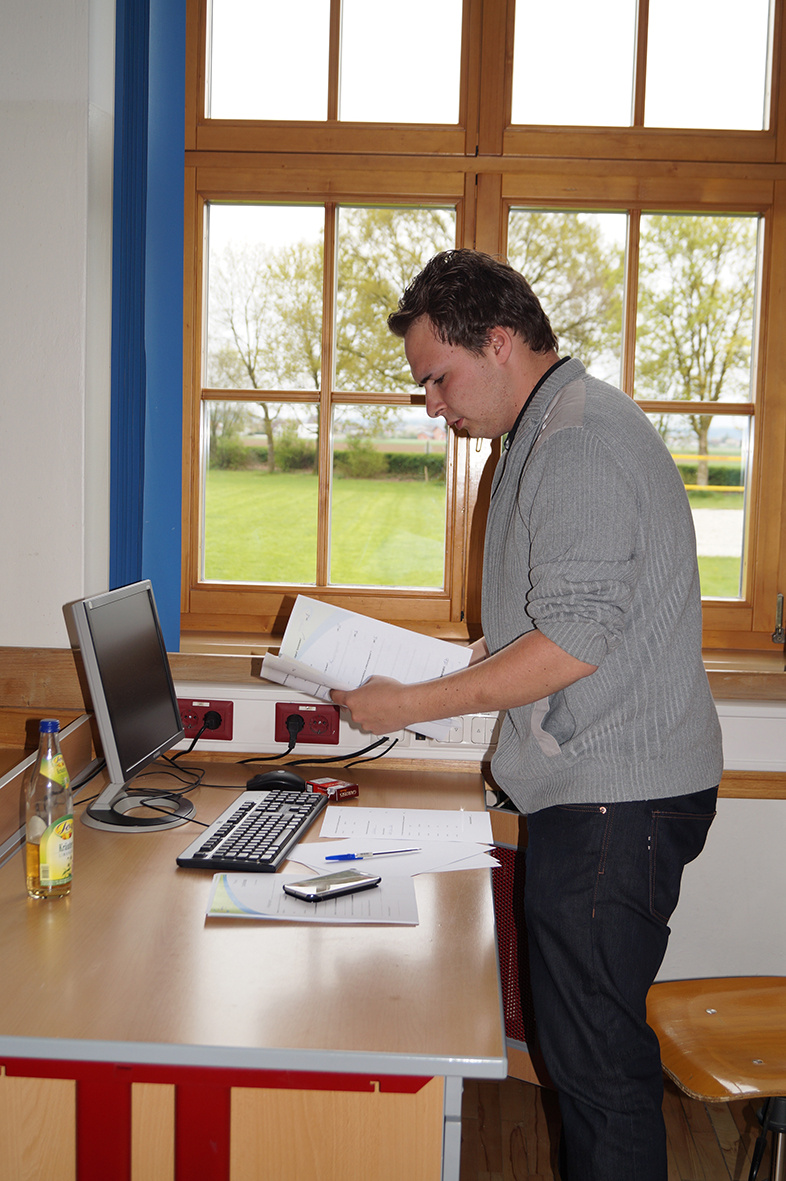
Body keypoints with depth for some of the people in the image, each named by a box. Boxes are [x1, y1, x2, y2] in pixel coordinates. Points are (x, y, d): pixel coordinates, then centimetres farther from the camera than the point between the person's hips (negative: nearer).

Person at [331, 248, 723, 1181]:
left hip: (613, 801, -10)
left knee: (595, 1059, -2)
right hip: (592, 790, 11)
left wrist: (414, 705, -15)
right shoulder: (553, 433, 18)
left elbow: (573, 643, -22)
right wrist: (465, 658, 14)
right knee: (578, 1042, 17)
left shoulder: (582, 439, -16)